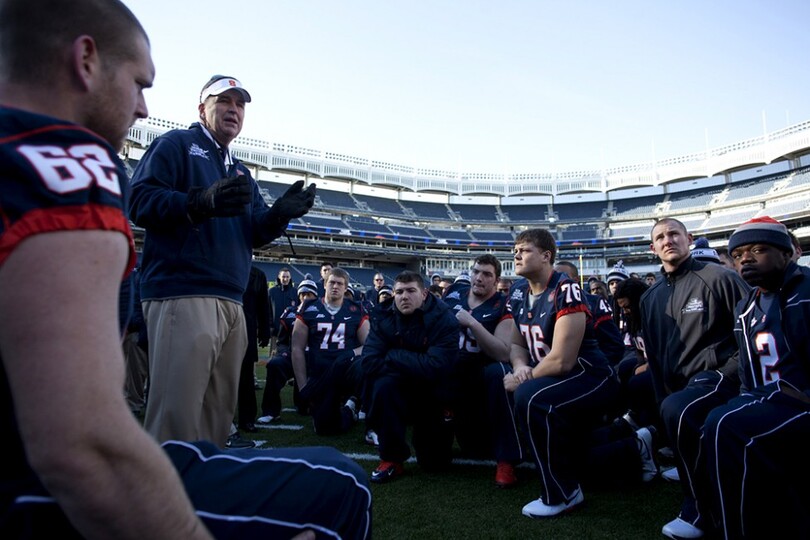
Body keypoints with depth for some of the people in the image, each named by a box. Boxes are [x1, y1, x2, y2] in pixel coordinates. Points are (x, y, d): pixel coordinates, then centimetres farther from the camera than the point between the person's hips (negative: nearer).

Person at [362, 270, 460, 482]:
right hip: (398, 390, 1)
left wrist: (392, 358, -24)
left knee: (435, 462, 2)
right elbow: (369, 364, -21)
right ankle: (392, 458, -16)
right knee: (383, 384, -34)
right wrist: (413, 366, -26)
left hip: (431, 393, -1)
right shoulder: (383, 316, -12)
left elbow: (436, 367, -32)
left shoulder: (443, 318, -20)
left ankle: (441, 429, 38)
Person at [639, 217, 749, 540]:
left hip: (719, 374, -8)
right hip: (679, 383, 8)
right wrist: (661, 398, 8)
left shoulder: (717, 278, -4)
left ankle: (701, 509, -17)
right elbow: (653, 353, 17)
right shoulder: (651, 297, 14)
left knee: (677, 410, -33)